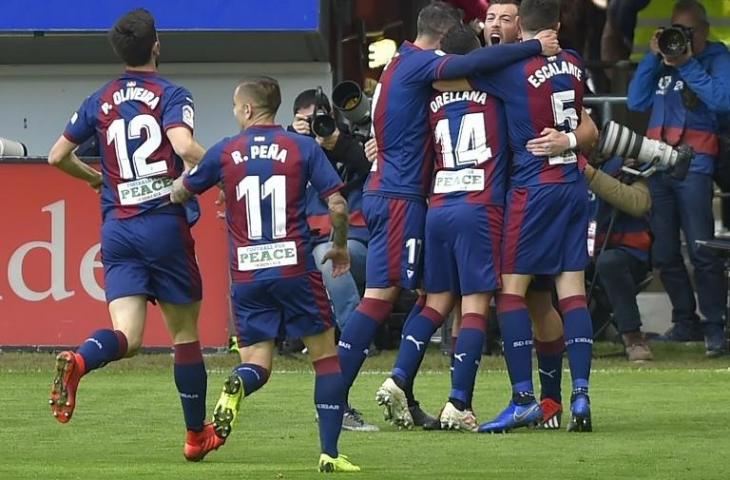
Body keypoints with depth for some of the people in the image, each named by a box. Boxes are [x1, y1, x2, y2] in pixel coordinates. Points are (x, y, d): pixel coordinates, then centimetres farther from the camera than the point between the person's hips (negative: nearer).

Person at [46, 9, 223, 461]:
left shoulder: (99, 101, 11)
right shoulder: (172, 96, -3)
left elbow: (58, 156, 15)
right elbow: (184, 145, -22)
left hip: (117, 229, 3)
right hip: (165, 224, -3)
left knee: (127, 334, -5)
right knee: (185, 332, 11)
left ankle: (78, 360, -39)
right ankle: (197, 435, 19)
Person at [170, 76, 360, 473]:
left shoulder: (224, 153, 4)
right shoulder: (303, 148, 1)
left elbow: (180, 194, 17)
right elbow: (337, 205, -3)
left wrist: (176, 184, 41)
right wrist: (340, 247, 15)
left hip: (246, 276, 1)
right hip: (294, 269, -1)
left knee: (256, 364, 7)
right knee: (326, 355, 11)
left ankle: (237, 385, -31)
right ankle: (330, 452, 3)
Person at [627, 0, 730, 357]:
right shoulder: (662, 61, 18)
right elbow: (636, 102, 11)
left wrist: (688, 66, -12)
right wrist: (653, 58, 4)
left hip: (693, 163, -6)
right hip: (657, 163, 6)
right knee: (664, 253, 6)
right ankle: (685, 322, 15)